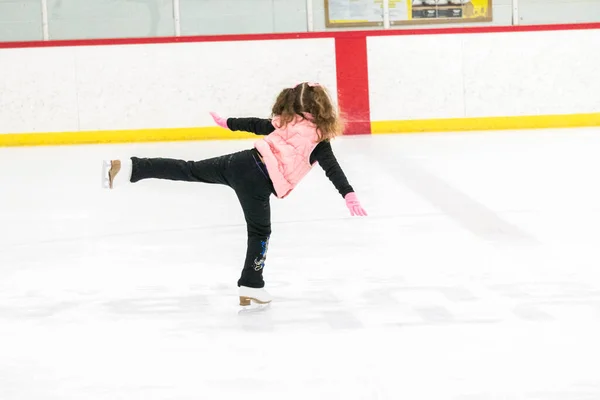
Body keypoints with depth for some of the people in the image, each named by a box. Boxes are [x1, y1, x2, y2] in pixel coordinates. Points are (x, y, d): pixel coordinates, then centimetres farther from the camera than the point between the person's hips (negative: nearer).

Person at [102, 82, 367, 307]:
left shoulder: (287, 122, 19)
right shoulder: (319, 139, 2)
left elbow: (254, 123, 30)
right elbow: (333, 169, -12)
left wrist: (228, 123, 46)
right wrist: (349, 195, -18)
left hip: (241, 162, 6)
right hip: (257, 181, -6)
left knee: (188, 170, 10)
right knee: (259, 233, 9)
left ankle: (129, 168, 3)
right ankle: (251, 287, 14)